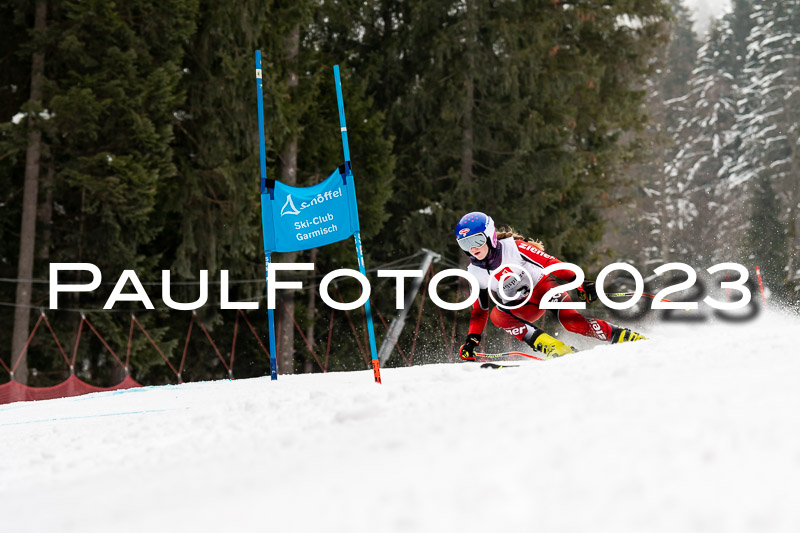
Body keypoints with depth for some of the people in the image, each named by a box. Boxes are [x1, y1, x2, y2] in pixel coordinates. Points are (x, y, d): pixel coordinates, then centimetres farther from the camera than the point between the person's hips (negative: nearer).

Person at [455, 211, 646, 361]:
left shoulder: (513, 247, -18)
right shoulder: (475, 273, -4)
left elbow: (549, 262, -18)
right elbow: (479, 311, 7)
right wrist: (471, 340, -6)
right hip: (523, 308, 5)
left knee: (570, 320, -32)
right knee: (497, 315, -27)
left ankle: (627, 337, -20)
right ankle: (553, 347, -31)